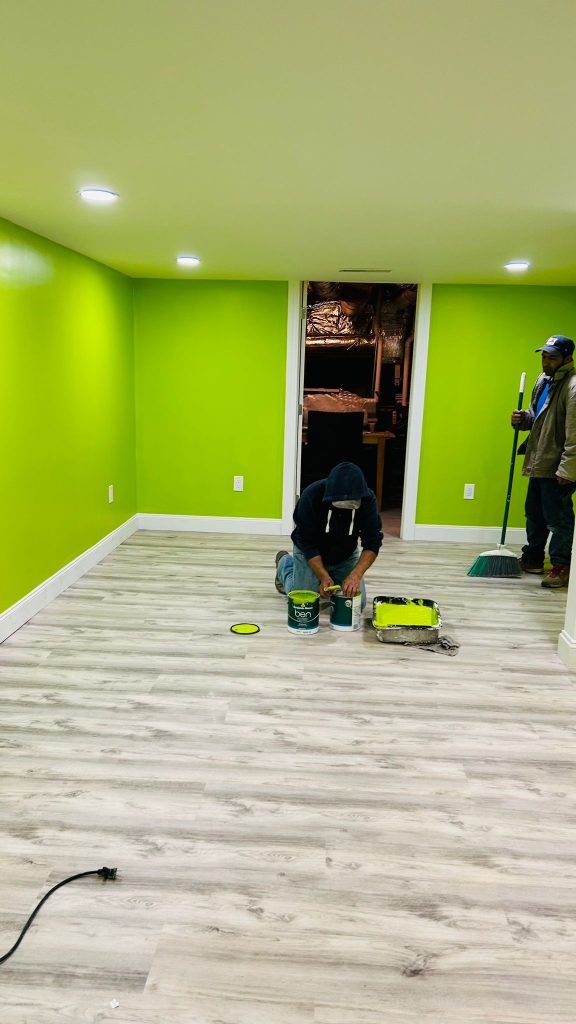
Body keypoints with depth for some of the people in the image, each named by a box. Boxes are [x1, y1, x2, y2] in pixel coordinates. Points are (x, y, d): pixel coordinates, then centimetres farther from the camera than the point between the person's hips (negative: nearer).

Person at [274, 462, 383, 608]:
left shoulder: (368, 499, -26)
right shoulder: (311, 495, -33)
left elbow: (372, 542, -25)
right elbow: (306, 542, -26)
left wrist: (356, 575, -40)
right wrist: (324, 577, -35)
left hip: (346, 555, 3)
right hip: (310, 553, -2)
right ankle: (285, 563, 23)